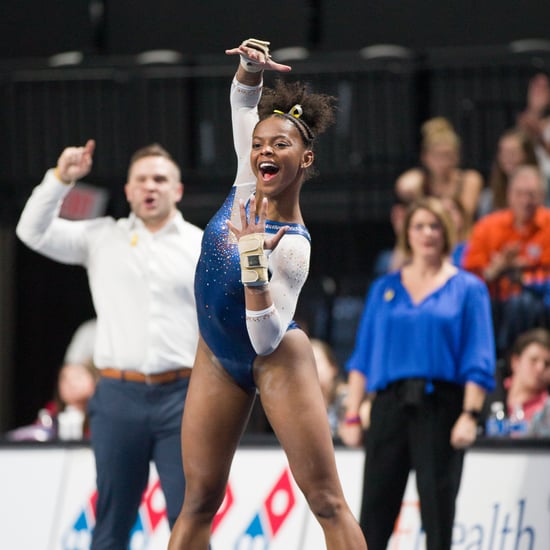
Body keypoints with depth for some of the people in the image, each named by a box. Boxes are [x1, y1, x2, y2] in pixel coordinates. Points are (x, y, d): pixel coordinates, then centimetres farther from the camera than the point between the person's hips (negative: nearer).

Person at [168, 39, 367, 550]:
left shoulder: (291, 248, -26)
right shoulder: (247, 184, -8)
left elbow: (267, 339, -30)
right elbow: (244, 103, 3)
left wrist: (253, 261, -40)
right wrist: (251, 69, -18)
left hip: (276, 363, -6)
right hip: (218, 359, 6)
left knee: (326, 500, -7)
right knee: (199, 500, 4)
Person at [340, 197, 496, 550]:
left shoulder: (468, 289, 6)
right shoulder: (384, 289, 15)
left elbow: (478, 361, -1)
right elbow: (363, 357, 13)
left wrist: (470, 414, -12)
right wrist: (352, 415, 5)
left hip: (441, 405, -2)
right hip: (390, 404, 3)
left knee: (437, 505, -3)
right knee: (375, 509, -2)